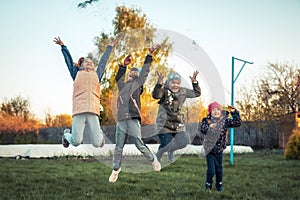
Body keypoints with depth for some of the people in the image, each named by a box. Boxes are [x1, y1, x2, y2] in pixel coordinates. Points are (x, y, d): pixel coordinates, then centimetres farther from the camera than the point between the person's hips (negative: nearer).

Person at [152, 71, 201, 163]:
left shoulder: (183, 91, 6)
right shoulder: (164, 91, -11)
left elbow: (197, 93, 15)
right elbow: (155, 95, -31)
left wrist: (194, 82, 0)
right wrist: (159, 82, -43)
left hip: (179, 125, 5)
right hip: (164, 125, -5)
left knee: (183, 142, -11)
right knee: (166, 144, -5)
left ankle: (170, 150, 23)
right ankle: (158, 155, 30)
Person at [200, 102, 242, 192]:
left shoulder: (225, 121, 0)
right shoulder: (207, 120, -6)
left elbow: (237, 123, -1)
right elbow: (202, 129, -19)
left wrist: (234, 112, -10)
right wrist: (209, 127, -36)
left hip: (219, 150, 3)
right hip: (209, 150, -2)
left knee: (219, 169, 14)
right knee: (211, 170, -4)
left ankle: (219, 184, 33)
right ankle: (208, 184, 18)